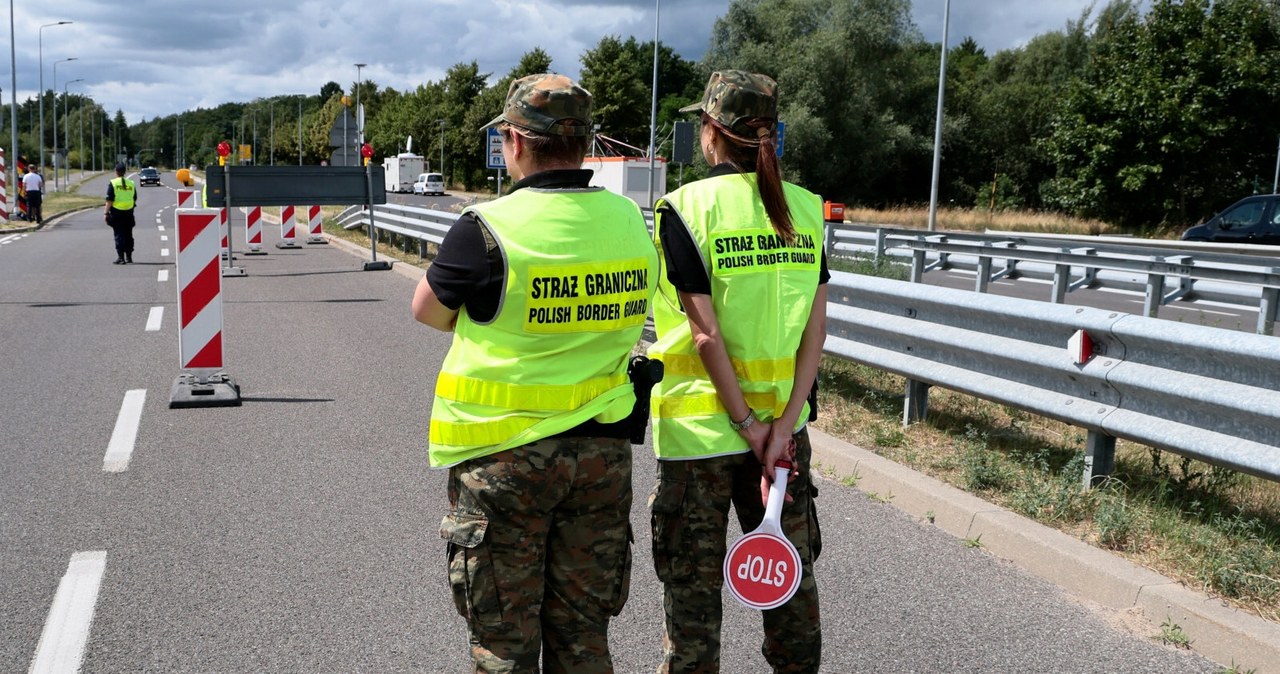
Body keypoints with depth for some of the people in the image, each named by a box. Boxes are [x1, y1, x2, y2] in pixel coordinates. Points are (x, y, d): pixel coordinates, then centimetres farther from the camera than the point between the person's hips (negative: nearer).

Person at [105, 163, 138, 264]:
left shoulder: (112, 183, -7)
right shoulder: (131, 184, 6)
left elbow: (109, 200, -11)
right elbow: (135, 200, 12)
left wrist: (107, 213, -8)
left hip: (116, 212, -4)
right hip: (129, 213, 4)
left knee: (119, 235, -1)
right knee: (128, 236, 11)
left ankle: (120, 257, -6)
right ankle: (129, 257, 15)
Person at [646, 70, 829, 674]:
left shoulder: (686, 206, -12)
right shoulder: (806, 207, 1)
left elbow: (706, 332, -17)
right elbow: (816, 324, -5)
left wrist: (749, 425, -10)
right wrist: (783, 425, -7)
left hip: (700, 422, -4)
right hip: (783, 420, 4)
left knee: (693, 582, 11)